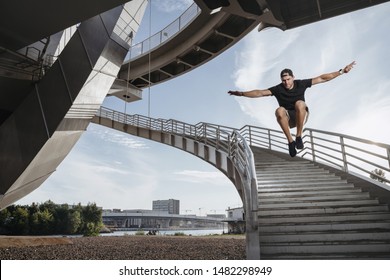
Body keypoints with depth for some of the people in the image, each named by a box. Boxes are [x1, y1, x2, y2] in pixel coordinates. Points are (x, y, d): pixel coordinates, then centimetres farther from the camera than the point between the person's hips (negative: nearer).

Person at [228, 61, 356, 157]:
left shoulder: (301, 84, -5)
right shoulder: (278, 89, -7)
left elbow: (322, 78, -1)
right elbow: (260, 93, -13)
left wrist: (341, 71, -3)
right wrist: (241, 93, -22)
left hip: (301, 117, 0)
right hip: (287, 119, 0)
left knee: (300, 103, -35)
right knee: (279, 110, -35)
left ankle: (299, 137, -24)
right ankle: (290, 142, -27)